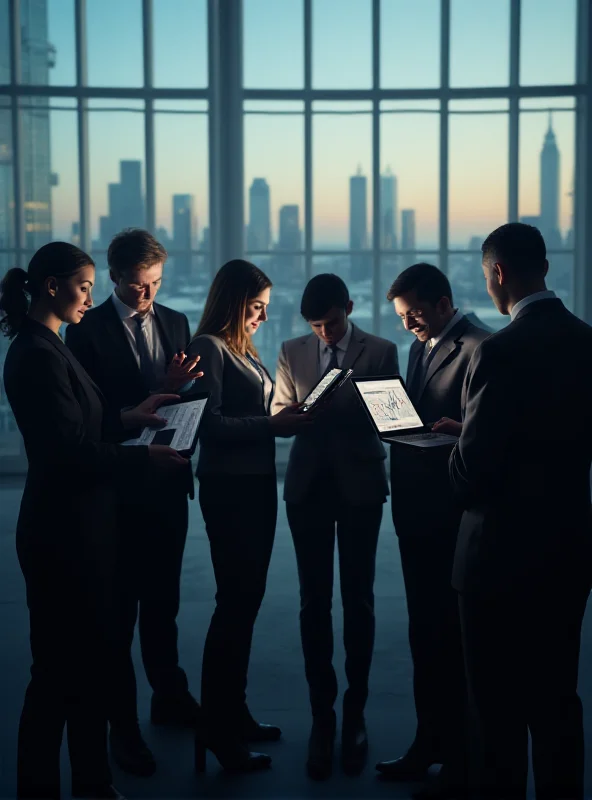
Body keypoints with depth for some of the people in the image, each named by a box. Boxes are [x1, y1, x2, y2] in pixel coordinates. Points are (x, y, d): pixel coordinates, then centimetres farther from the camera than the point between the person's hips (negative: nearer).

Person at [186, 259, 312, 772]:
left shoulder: (245, 351, 15)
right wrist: (272, 425, -21)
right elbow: (209, 424, -19)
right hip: (228, 488, -9)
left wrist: (288, 420, 0)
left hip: (258, 483, 9)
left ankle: (234, 711, 24)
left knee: (246, 600, 13)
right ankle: (216, 727, -1)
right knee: (235, 600, -8)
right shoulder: (209, 347, -10)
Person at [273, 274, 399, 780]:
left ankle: (355, 713, 17)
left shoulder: (380, 351, 1)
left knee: (358, 601, 5)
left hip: (359, 485, -2)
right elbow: (278, 415, 7)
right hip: (309, 485, 2)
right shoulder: (293, 352, 9)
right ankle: (322, 714, 12)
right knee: (314, 602, 3)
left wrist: (335, 409, -19)